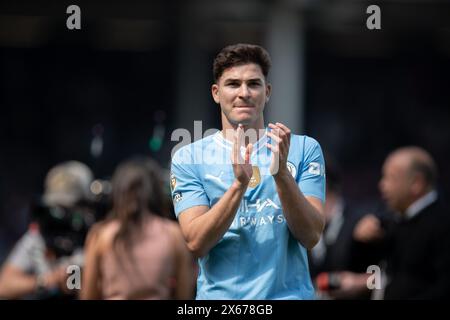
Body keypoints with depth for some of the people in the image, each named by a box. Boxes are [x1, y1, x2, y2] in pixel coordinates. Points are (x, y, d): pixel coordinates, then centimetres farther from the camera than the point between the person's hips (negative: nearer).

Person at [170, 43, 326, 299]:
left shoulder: (304, 149, 6)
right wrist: (239, 184, -19)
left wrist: (282, 175, -17)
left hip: (290, 293, 1)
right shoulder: (189, 158, 4)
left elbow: (311, 237, -4)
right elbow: (196, 243, -8)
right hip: (220, 294, -1)